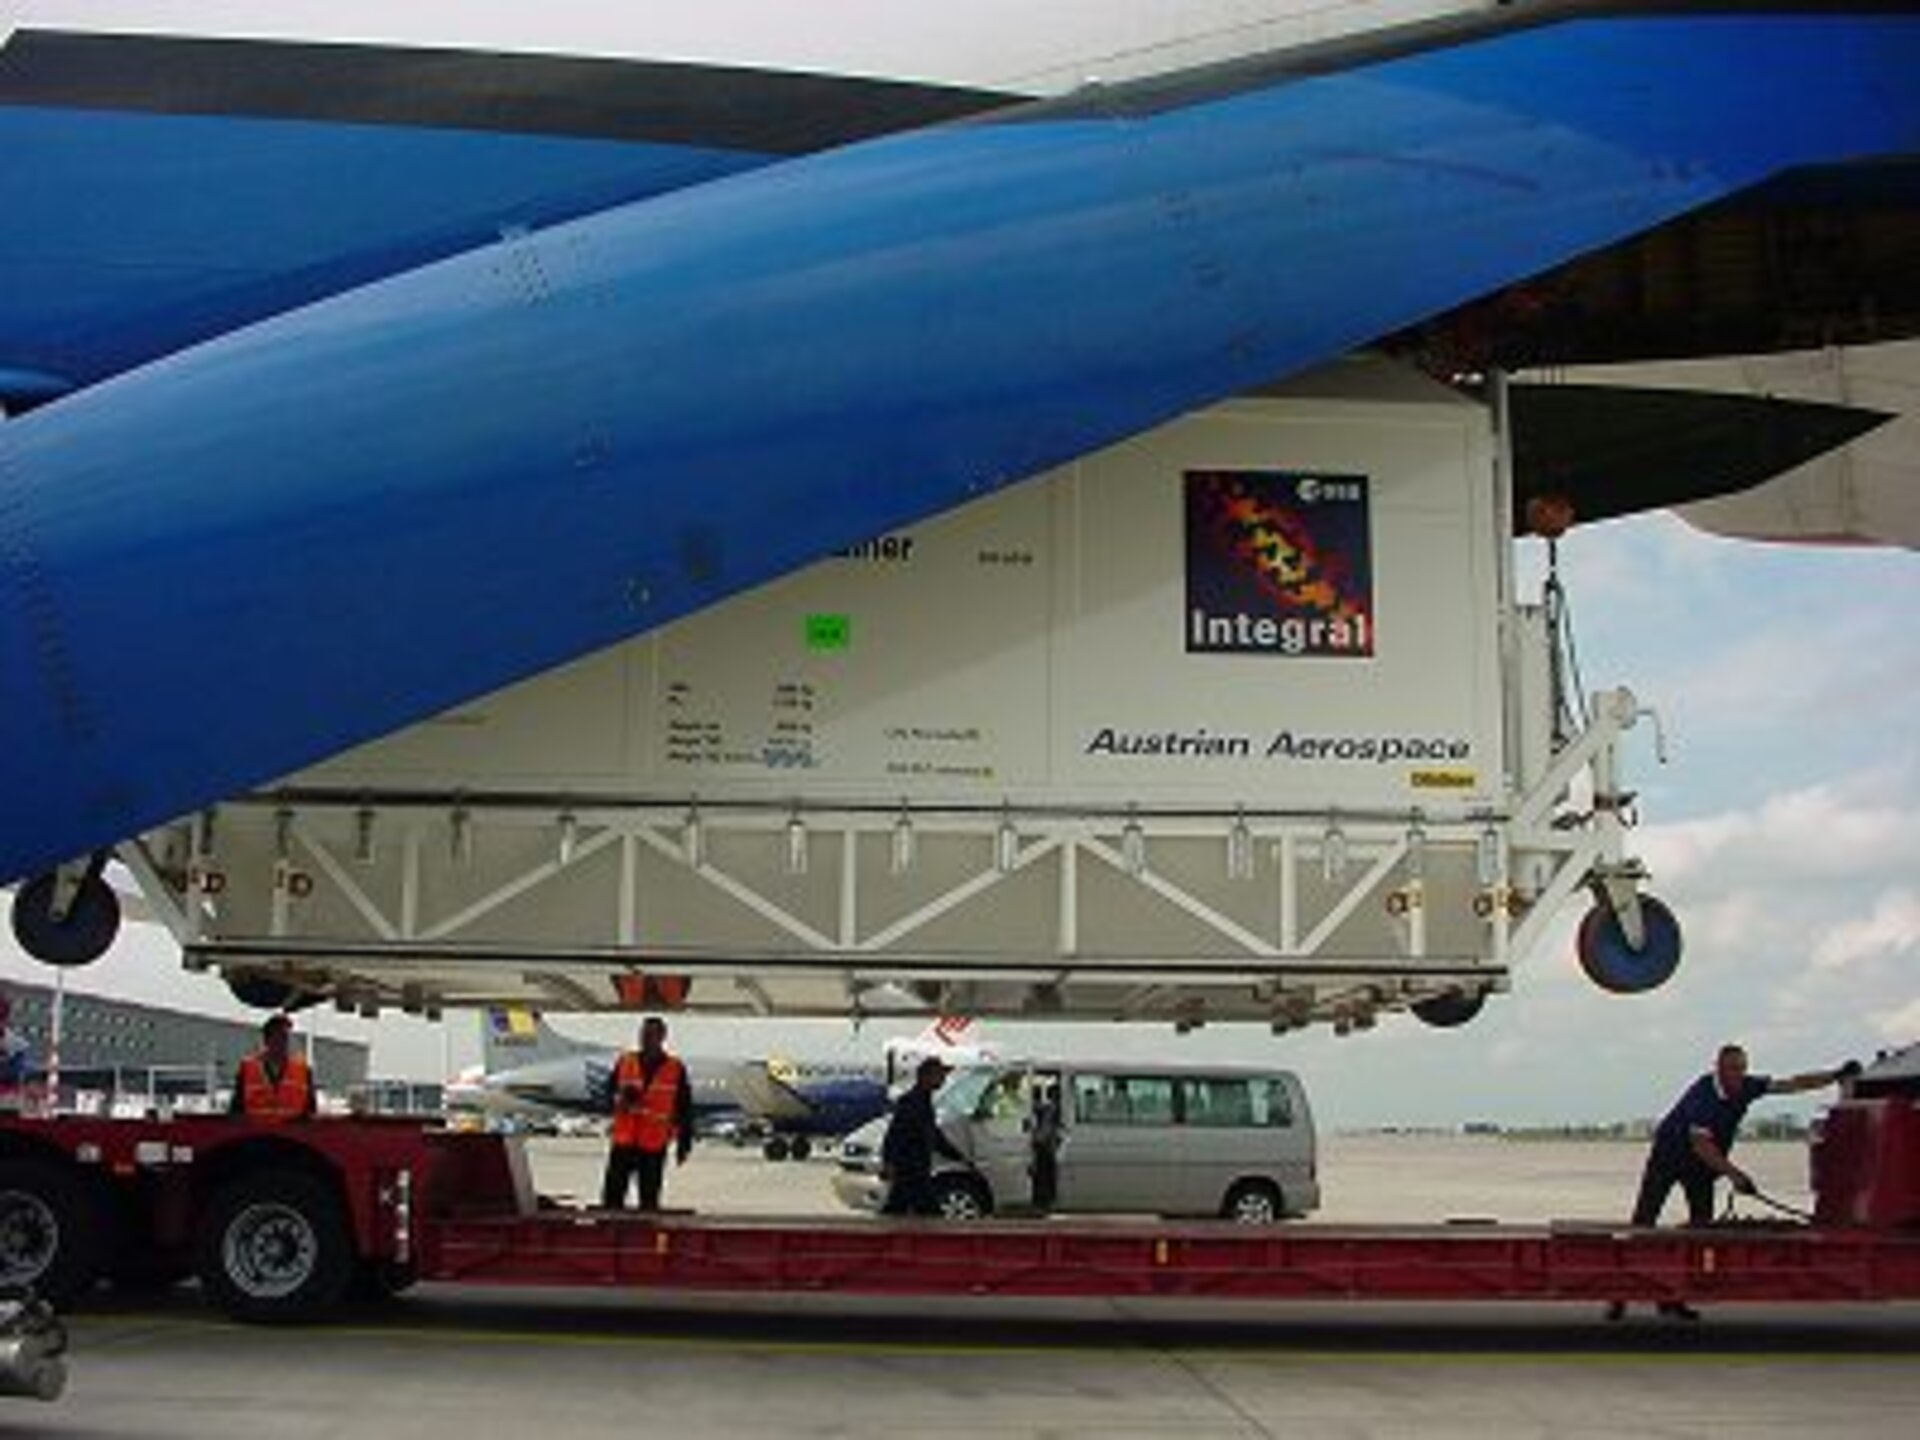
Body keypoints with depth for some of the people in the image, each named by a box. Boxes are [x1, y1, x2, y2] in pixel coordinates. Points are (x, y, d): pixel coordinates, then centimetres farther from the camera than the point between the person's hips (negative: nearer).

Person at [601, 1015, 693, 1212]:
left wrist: (684, 1143, 2)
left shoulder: (676, 1070, 1)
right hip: (624, 1142, 2)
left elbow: (685, 1111, 4)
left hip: (654, 1146, -2)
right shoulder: (624, 1062, 8)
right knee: (613, 1193, -1)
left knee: (649, 1199, 3)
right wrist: (620, 1098, -9)